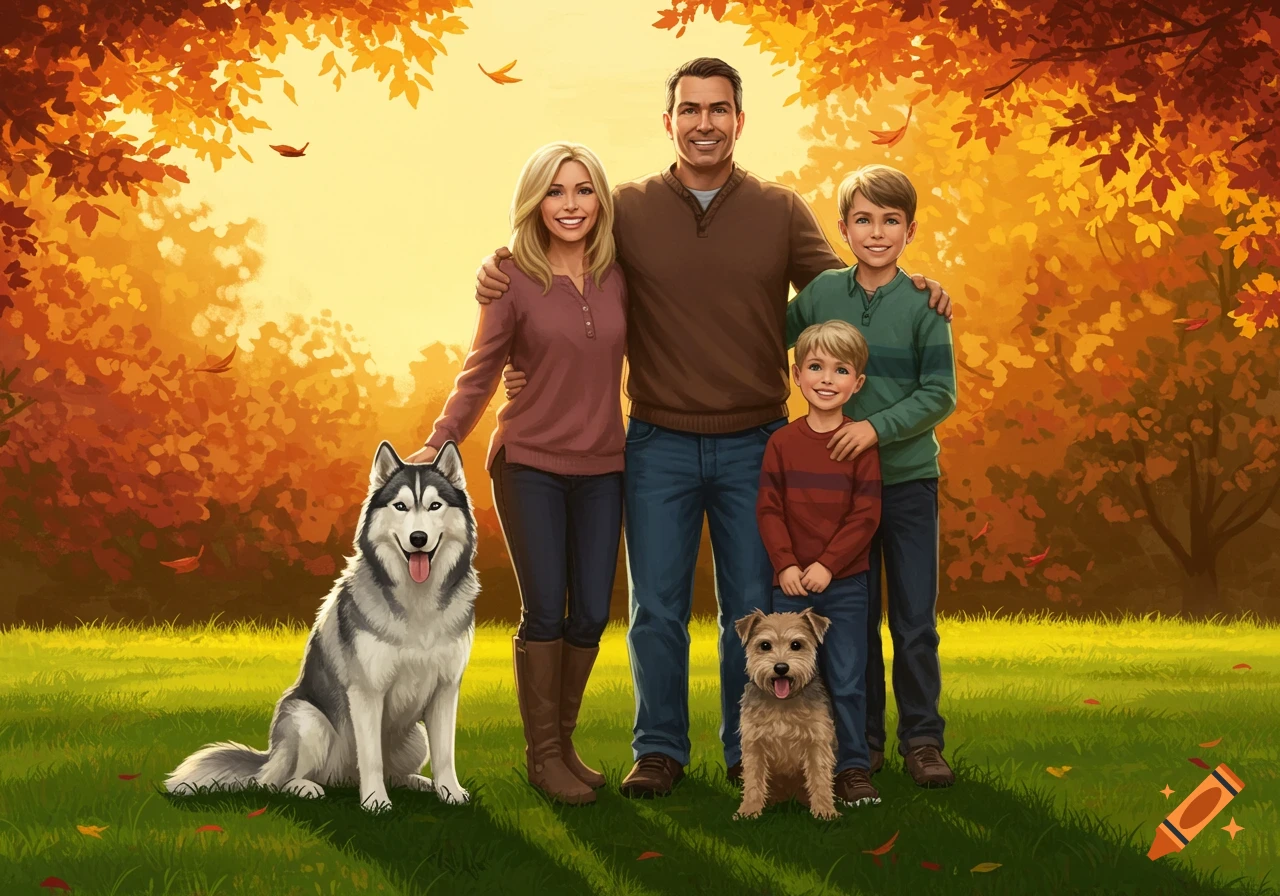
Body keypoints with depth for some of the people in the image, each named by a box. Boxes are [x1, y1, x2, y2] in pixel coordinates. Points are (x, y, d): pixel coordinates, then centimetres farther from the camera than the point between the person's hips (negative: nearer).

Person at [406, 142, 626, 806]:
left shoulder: (618, 277, 3)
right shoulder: (514, 280, -6)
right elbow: (480, 374, -3)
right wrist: (439, 443, -12)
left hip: (601, 466, 4)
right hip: (530, 464, -3)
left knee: (592, 613, 4)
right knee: (545, 609, -4)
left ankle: (562, 741, 21)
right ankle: (543, 755, 9)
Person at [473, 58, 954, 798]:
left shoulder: (782, 211, 3)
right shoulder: (627, 210, 1)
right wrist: (497, 268, -11)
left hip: (755, 445, 1)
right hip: (658, 445, 0)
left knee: (753, 609, 8)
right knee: (657, 607, 5)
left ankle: (749, 750, 22)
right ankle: (661, 750, 20)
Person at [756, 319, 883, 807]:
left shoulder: (862, 443, -3)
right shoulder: (782, 442, 1)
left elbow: (865, 515, -6)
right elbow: (768, 509, 1)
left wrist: (827, 565, -13)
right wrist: (785, 565, -10)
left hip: (845, 584, -1)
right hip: (791, 585, 1)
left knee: (847, 682, 3)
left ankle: (854, 767, 13)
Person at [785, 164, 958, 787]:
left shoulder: (922, 304, -6)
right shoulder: (820, 293, 1)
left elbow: (940, 394, -10)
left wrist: (877, 427, -19)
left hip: (908, 479, -2)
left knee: (916, 622, 3)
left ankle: (921, 738, 15)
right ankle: (862, 740, 20)